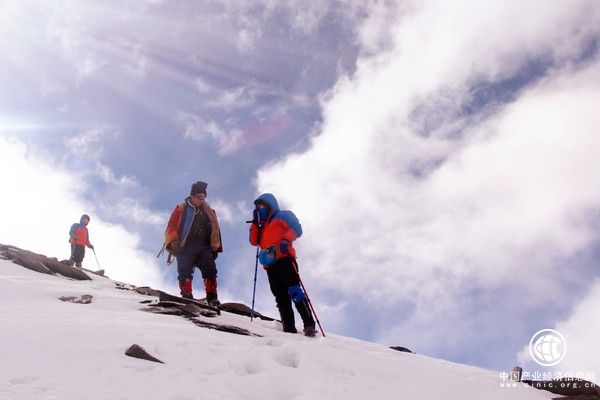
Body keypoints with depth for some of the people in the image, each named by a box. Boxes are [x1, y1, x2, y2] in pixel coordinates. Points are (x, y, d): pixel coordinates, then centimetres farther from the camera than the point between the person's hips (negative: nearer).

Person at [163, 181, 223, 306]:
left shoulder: (209, 212, 20)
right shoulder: (181, 209, 11)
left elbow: (215, 230, 20)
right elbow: (171, 227, 5)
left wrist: (215, 248, 14)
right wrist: (173, 242, -11)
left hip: (203, 249, 2)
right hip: (185, 248, -2)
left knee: (210, 271, -13)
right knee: (185, 273, -10)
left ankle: (212, 298, -14)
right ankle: (187, 298, -8)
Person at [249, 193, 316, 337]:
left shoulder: (282, 215, 14)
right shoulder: (263, 225, 33)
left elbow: (297, 229, -1)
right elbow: (254, 241, 22)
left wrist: (286, 240, -18)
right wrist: (255, 222, 17)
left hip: (284, 258, -7)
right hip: (270, 265, 7)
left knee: (293, 290, -20)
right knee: (281, 297, -3)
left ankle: (309, 325, -26)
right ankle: (289, 329, -10)